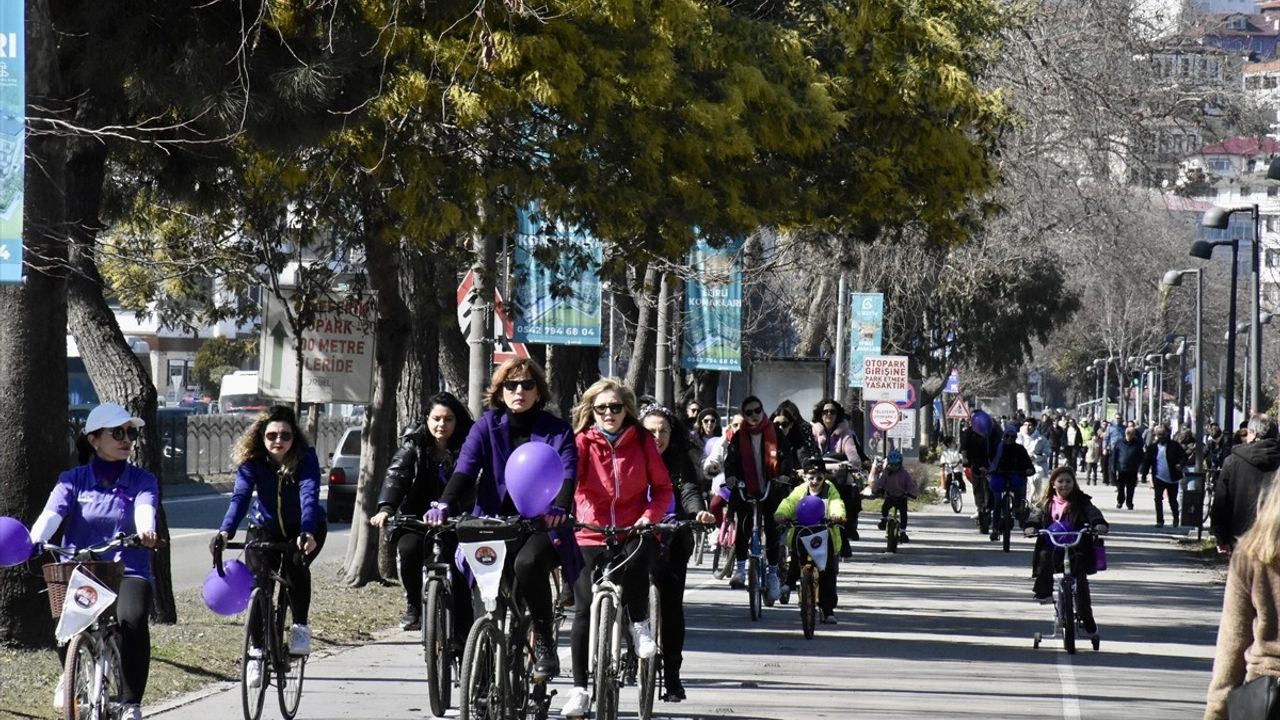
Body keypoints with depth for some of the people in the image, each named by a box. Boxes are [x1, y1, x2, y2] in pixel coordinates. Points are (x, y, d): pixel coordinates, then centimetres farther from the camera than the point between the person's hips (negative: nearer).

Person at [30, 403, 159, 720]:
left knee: (131, 620, -34)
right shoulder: (73, 480, 9)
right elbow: (52, 513, -10)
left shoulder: (142, 480, 8)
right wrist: (35, 539, -33)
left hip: (128, 572, -1)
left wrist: (145, 530, -40)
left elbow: (145, 508, -15)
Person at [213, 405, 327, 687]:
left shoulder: (305, 459, -22)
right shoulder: (251, 463, -17)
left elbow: (309, 495, -36)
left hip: (304, 529, -2)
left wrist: (306, 533, -54)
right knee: (259, 581, -17)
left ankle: (301, 626, -12)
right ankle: (257, 651, -4)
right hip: (266, 529, 2)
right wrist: (225, 531, -49)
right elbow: (240, 497, -30)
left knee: (295, 564, -31)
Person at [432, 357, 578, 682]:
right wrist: (445, 504, -26)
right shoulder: (487, 426, 8)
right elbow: (465, 466, -6)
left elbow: (568, 473, -11)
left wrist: (558, 508, -33)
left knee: (528, 564, -33)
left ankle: (544, 641, -17)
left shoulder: (556, 430, 4)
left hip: (541, 528, -2)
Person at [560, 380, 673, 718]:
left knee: (636, 560, -34)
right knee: (585, 610, -5)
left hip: (632, 531, 0)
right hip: (590, 534, 0)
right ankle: (580, 688, 4)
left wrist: (650, 516, -13)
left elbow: (662, 487, 6)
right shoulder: (583, 441, -2)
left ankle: (640, 624, -8)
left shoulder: (642, 442, 2)